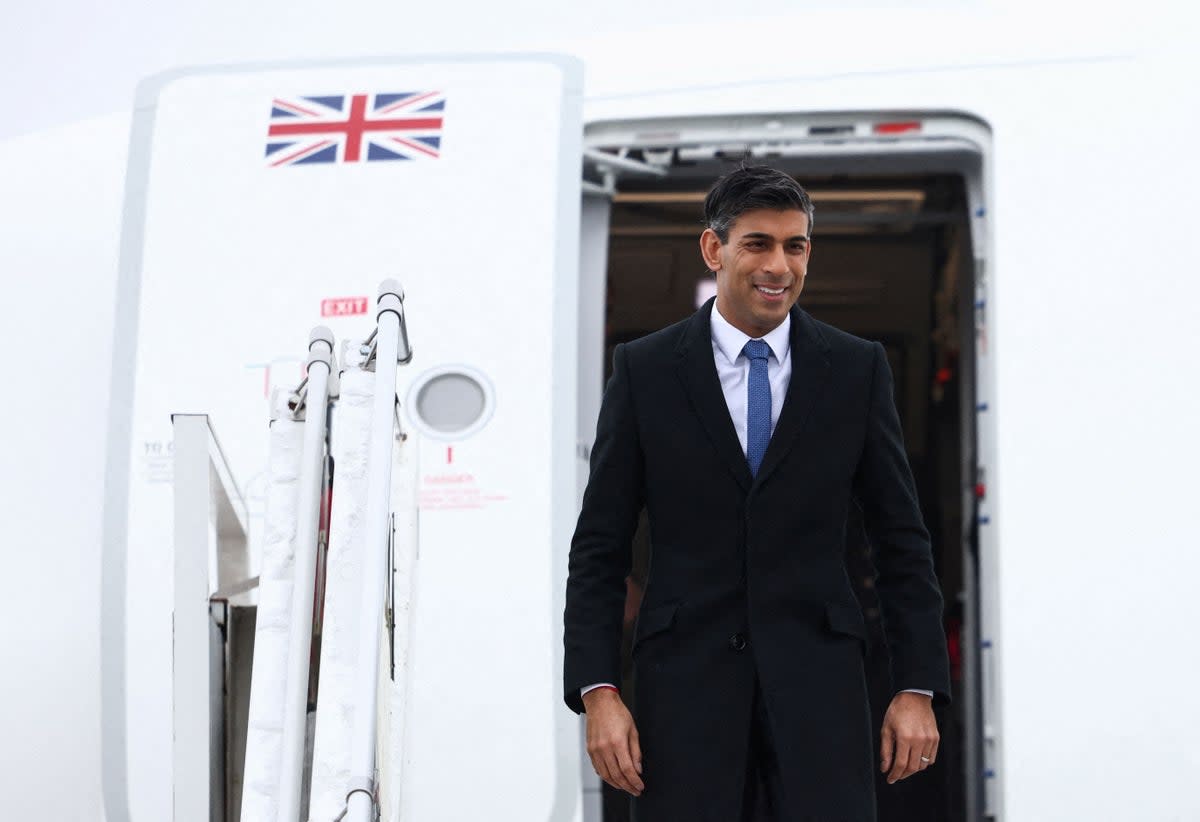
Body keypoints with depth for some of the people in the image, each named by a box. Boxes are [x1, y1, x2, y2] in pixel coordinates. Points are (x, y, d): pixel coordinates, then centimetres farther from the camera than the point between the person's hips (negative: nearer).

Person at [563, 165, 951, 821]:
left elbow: (901, 540, 7)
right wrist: (597, 692, -6)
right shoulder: (643, 369, 2)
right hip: (685, 680, 0)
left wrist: (918, 689, 1)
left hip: (816, 677, 1)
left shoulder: (857, 369, 4)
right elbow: (599, 547, 2)